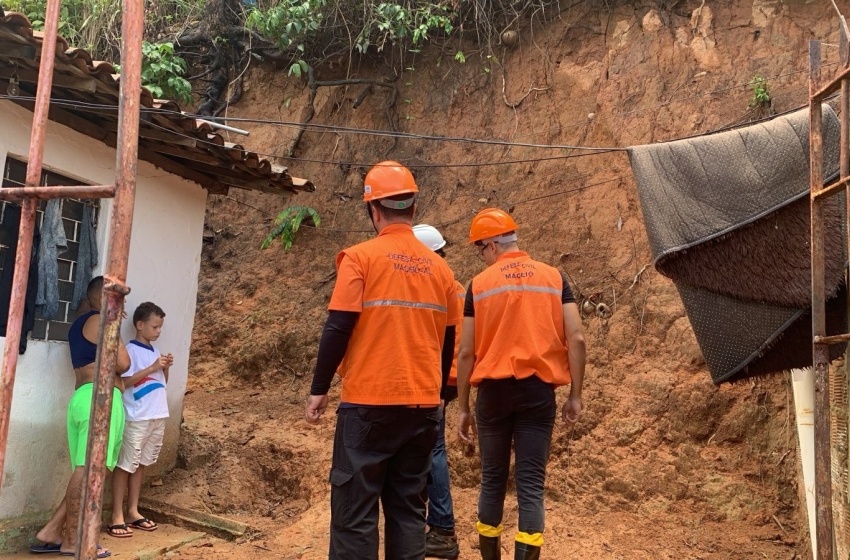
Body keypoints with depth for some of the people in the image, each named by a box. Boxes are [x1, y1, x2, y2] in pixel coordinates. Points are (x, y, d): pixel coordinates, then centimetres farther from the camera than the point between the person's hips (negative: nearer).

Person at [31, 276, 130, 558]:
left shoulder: (79, 323, 25)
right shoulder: (100, 321, -4)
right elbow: (122, 364, -11)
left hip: (82, 398, 10)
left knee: (85, 471, 11)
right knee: (88, 469, -9)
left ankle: (51, 533, 9)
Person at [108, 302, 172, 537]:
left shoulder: (155, 351, 14)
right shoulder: (130, 350, -8)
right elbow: (125, 381, -16)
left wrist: (165, 368, 1)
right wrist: (152, 368, -18)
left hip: (158, 416, 7)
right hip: (137, 418, -7)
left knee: (141, 464, 13)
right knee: (126, 465, -3)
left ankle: (132, 511, 20)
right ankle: (117, 516, 1)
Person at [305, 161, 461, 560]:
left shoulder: (361, 257, -7)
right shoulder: (439, 267, 7)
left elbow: (338, 329, -10)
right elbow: (448, 342, 13)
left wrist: (319, 389, 0)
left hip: (369, 403, -4)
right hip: (423, 405, 5)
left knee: (355, 511, 2)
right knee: (408, 508, 13)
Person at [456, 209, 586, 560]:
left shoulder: (479, 284, 0)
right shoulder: (555, 278, 4)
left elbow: (466, 352, -1)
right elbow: (576, 339, -3)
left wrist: (462, 407, 7)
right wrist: (575, 396, 3)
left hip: (494, 389, 0)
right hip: (539, 389, 0)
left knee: (493, 480, 14)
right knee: (531, 483, 3)